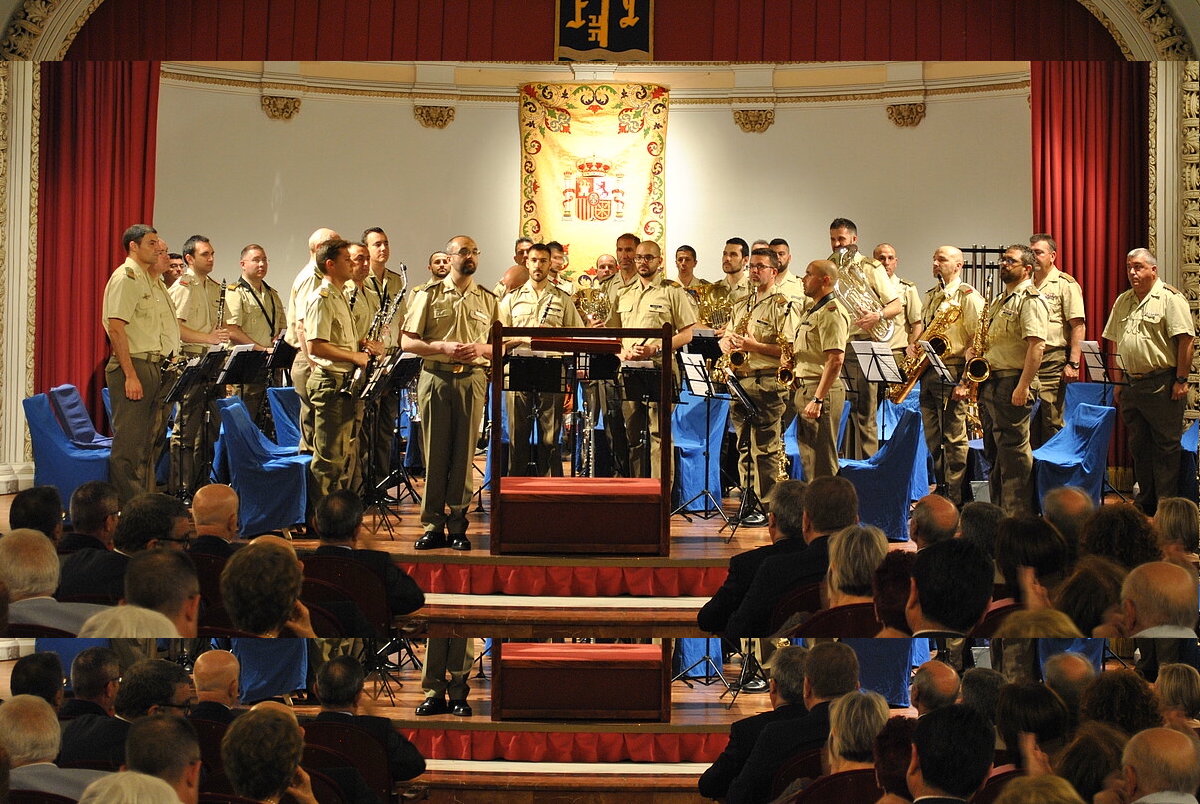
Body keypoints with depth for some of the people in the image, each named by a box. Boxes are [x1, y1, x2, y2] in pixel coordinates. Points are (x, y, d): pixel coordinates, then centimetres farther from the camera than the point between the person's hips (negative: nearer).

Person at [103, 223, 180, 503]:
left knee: (153, 441, 13)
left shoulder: (154, 281, 20)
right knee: (129, 443, -7)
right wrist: (130, 375, -22)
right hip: (134, 366, -10)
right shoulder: (125, 277, -9)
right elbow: (115, 327, -18)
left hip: (158, 367, 10)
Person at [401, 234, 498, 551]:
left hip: (472, 380, 1)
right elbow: (407, 342, 1)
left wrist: (481, 349, -9)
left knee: (464, 454, 2)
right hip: (435, 379, -1)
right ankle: (432, 525, 6)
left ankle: (458, 526, 8)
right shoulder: (429, 295, 5)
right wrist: (443, 348, -13)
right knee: (434, 453, 0)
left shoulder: (489, 300, 11)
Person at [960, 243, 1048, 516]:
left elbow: (1036, 345, -18)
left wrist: (1023, 386, -25)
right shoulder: (999, 301, 21)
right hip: (989, 382, 10)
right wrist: (967, 379, 14)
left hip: (1012, 382, -10)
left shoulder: (1030, 300, -8)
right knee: (993, 450, 12)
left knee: (1013, 450, -8)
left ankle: (1019, 515, -5)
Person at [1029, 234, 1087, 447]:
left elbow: (1077, 326, -9)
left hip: (1053, 361, -6)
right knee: (1028, 424, 7)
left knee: (1052, 423, -5)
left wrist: (1073, 363, -16)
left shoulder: (1066, 284, -2)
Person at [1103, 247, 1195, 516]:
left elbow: (1185, 340, -12)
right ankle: (1145, 501, 21)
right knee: (1138, 446, 12)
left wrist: (1181, 380, -15)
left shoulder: (1170, 298, -7)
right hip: (1131, 383, 7)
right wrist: (1119, 382, 14)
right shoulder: (1123, 301, 14)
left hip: (1162, 385, -7)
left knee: (1166, 446, -2)